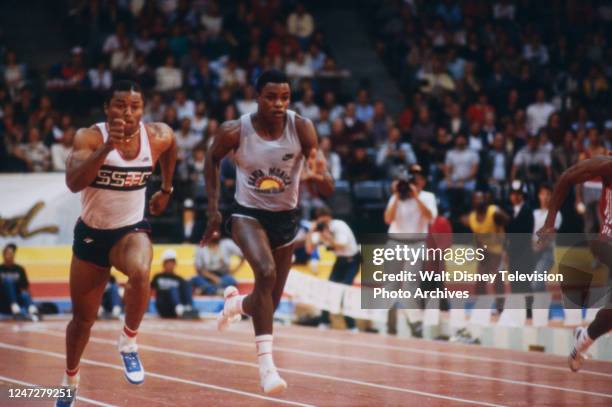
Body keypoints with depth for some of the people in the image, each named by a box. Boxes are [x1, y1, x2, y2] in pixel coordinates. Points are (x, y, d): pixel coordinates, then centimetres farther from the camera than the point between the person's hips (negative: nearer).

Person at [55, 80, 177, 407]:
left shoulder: (158, 136, -10)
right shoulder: (90, 137, -20)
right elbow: (74, 183, -37)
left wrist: (166, 190, 19)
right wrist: (107, 147, -46)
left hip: (132, 229, 0)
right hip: (91, 233, 0)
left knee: (140, 273, -36)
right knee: (83, 318, 13)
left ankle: (128, 342, -12)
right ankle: (70, 380, 40)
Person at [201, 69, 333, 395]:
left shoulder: (302, 128, -18)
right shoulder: (235, 132, -18)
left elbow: (327, 190, -22)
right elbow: (212, 160, 5)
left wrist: (319, 178, -45)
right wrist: (213, 209, -1)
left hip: (285, 218, 3)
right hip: (248, 213, -3)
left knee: (270, 303, 11)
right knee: (266, 272, -32)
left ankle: (235, 303, 49)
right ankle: (265, 362, -30)